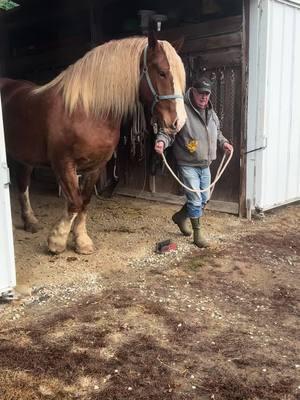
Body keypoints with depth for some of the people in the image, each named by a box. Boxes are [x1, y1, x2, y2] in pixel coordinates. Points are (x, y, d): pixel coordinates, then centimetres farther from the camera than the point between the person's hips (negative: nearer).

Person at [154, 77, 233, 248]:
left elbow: (217, 132, 25)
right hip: (188, 165, -8)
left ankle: (180, 216, 40)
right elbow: (168, 131, -17)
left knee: (204, 198, 18)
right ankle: (197, 233, 14)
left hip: (205, 165, 8)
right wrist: (161, 141, -36)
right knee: (195, 200, -4)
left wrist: (224, 142, 10)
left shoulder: (211, 112, 8)